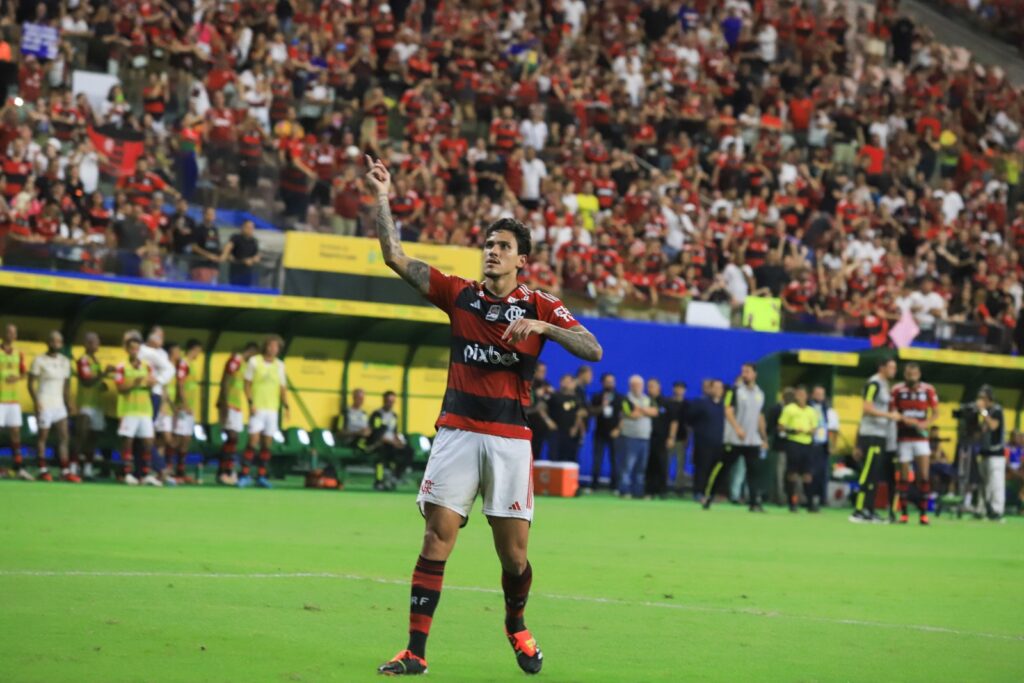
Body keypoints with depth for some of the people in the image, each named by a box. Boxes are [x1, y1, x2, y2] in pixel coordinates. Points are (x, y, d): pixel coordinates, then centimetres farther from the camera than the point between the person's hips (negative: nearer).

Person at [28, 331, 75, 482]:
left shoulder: (65, 362, 12)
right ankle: (43, 470, 5)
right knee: (43, 436, 0)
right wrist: (36, 402, -16)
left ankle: (65, 471, 1)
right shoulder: (39, 360, -5)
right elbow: (31, 383, -6)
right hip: (44, 405, -6)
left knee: (64, 437, 1)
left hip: (59, 404, 6)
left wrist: (69, 404, 11)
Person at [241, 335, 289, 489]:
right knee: (253, 440, -12)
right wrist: (250, 403, -10)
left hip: (272, 409, 4)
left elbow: (283, 387, 14)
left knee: (267, 443, 3)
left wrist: (285, 406, 3)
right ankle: (245, 475, -8)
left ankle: (261, 476, 9)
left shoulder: (279, 365, 11)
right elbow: (247, 384, 0)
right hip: (257, 408, -4)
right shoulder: (254, 361, 0)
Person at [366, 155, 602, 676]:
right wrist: (382, 198, -3)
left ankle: (516, 626, 31)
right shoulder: (460, 295, 8)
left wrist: (542, 326, -21)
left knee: (513, 553, 1)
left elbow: (593, 350, -8)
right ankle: (415, 651, -5)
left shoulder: (540, 307, 4)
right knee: (436, 540, -7)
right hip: (457, 433, 1)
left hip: (509, 439, -1)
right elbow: (395, 257, 5)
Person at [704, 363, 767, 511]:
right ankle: (708, 496, 10)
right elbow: (728, 411, -12)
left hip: (753, 441, 4)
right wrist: (737, 428, -26)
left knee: (755, 470, -5)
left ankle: (755, 503, -4)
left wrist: (764, 438, 18)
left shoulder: (759, 394, 14)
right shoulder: (735, 390, -3)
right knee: (722, 467, -2)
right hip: (734, 440, -4)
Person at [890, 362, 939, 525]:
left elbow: (935, 412, 8)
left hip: (921, 437, 1)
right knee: (904, 476, 2)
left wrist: (927, 423, -10)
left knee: (924, 475, -6)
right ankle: (903, 512, 8)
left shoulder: (928, 390, 1)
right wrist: (904, 419, -18)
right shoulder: (897, 390, -2)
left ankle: (923, 513, -2)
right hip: (903, 437, -1)